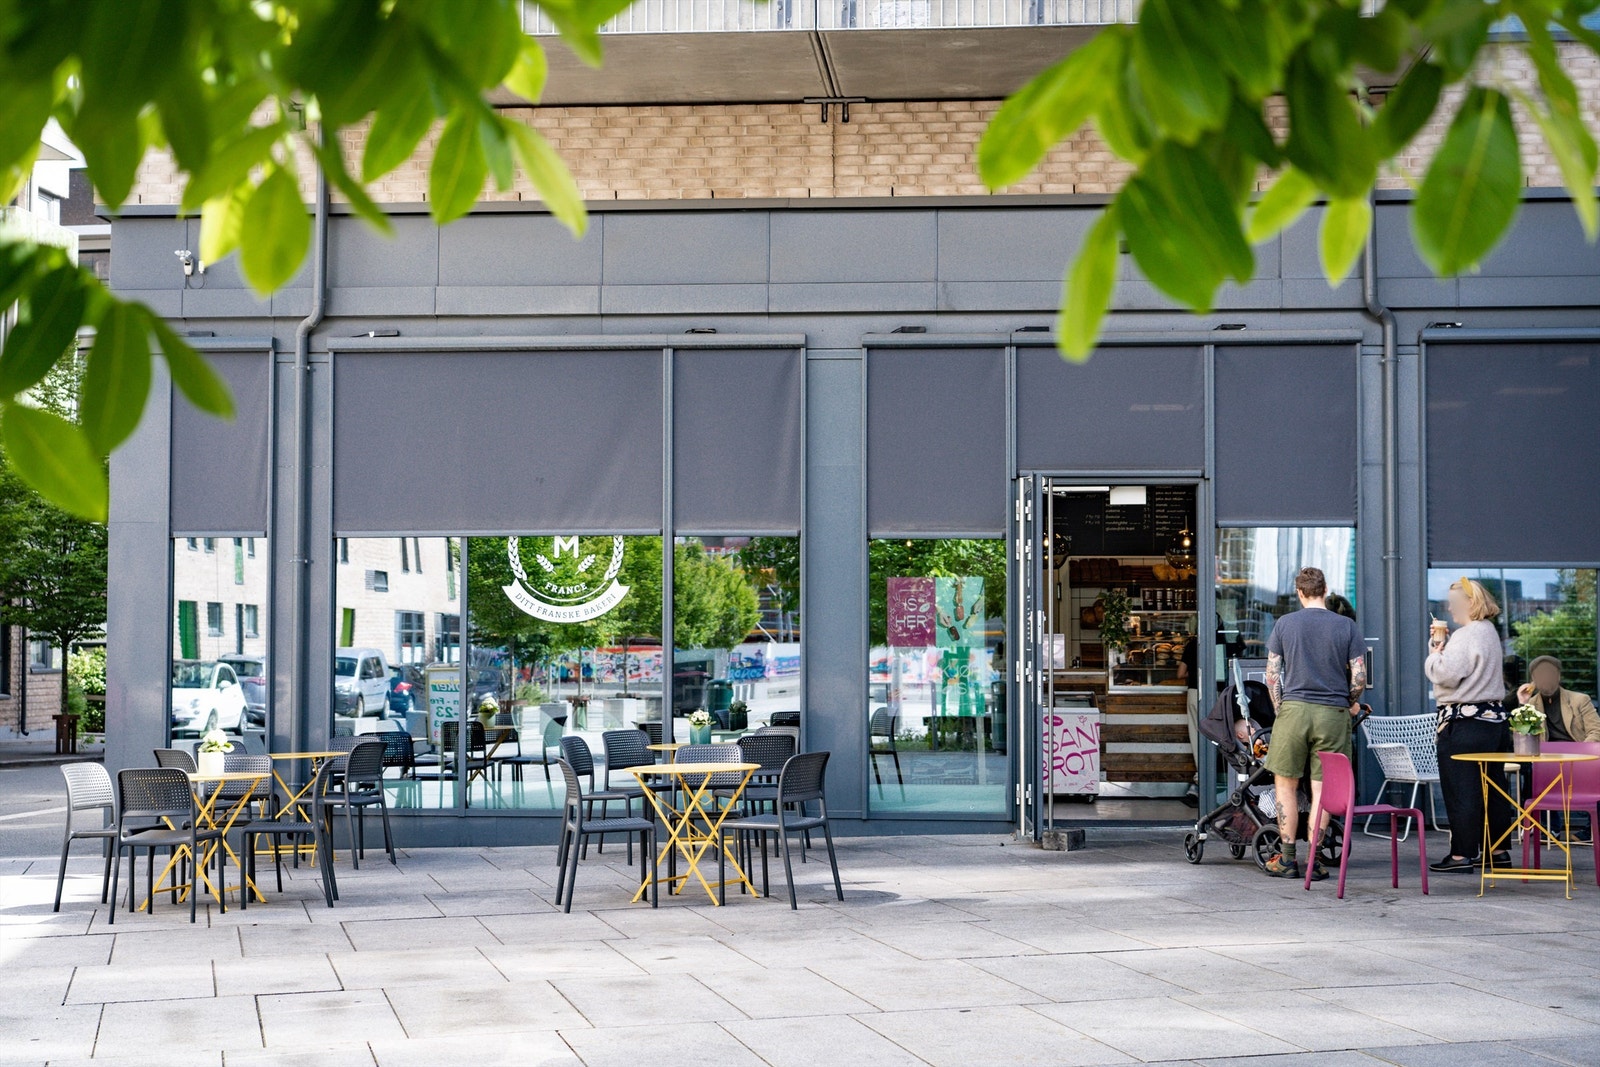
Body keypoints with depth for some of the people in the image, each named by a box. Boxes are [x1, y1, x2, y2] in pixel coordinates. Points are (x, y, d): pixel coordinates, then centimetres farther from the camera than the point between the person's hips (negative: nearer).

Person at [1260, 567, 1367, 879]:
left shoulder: (1285, 623, 3)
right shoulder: (1347, 626, 2)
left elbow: (1272, 673, 2)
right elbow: (1359, 676, -1)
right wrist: (1352, 702, 17)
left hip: (1294, 709, 0)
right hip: (1333, 713, 0)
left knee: (1286, 784, 9)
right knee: (1321, 787, 4)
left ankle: (1287, 859, 9)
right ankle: (1313, 860, 5)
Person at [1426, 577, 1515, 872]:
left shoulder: (1467, 636, -15)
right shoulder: (1489, 632, 16)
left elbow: (1446, 674, -22)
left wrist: (1434, 652, -4)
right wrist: (1441, 643, 12)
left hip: (1465, 723, -10)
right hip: (1494, 719, 10)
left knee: (1461, 791, -5)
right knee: (1493, 788, 13)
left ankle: (1463, 854, -3)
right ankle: (1497, 849, 20)